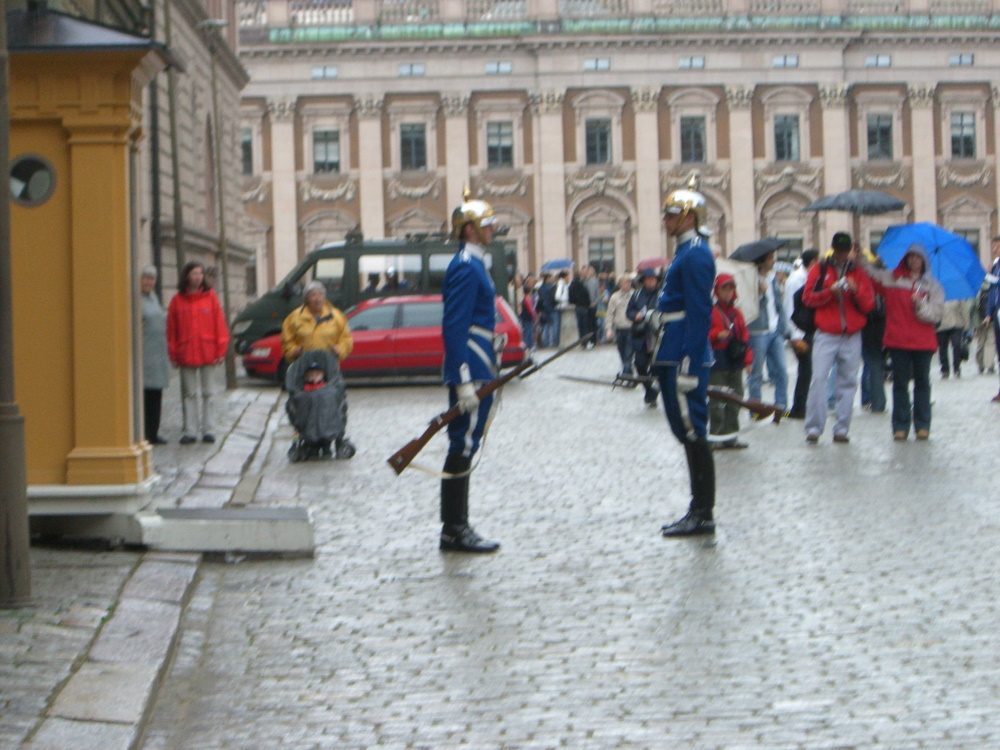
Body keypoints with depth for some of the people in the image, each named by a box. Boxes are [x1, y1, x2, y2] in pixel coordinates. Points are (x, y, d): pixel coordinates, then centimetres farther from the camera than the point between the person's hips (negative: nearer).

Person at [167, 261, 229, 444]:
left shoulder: (210, 297, 3)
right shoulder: (178, 300, 3)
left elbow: (220, 325, 2)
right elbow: (171, 329, 4)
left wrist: (221, 351, -4)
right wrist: (173, 354, -1)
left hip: (208, 353, 0)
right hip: (186, 355, 0)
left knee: (208, 393, 5)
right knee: (189, 394, 4)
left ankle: (208, 429, 10)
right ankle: (190, 431, 7)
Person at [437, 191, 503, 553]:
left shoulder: (471, 265, 17)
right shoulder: (466, 268, -15)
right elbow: (454, 327, -21)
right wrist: (464, 382, -25)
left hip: (476, 370, 10)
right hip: (471, 371, -10)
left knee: (465, 448, 12)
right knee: (463, 448, -6)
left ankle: (456, 528, 17)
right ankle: (455, 530, -3)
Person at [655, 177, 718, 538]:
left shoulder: (695, 255, -14)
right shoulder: (687, 252, 17)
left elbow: (700, 313, -19)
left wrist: (689, 369, -22)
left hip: (685, 357, -10)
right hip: (675, 356, 10)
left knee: (693, 434, -6)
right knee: (688, 434, 13)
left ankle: (703, 515, -1)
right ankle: (699, 510, 18)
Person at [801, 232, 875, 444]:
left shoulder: (858, 273, 13)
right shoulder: (820, 270, 9)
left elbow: (868, 305, 8)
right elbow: (808, 298, 1)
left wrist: (857, 290, -11)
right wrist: (830, 291, -13)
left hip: (852, 336, 2)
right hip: (825, 335, -2)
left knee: (848, 382, 2)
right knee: (819, 378, -12)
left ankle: (842, 428, 6)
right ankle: (814, 427, -10)